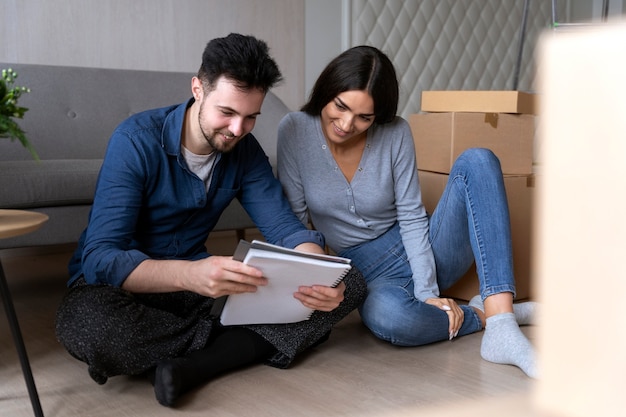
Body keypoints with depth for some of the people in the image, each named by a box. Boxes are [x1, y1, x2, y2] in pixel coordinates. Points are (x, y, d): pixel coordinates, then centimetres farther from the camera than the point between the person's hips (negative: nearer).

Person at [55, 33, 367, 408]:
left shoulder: (245, 151, -4)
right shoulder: (136, 141, -21)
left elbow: (286, 228, -7)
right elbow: (100, 259, -29)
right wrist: (190, 275, -48)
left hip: (196, 278, 5)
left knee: (351, 284, -10)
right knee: (89, 326, -42)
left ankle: (191, 365, -23)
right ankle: (241, 344, -17)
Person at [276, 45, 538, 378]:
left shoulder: (395, 133, -9)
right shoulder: (294, 130, -9)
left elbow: (412, 217, -8)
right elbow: (294, 218, -4)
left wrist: (428, 294, -16)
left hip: (421, 250, 2)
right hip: (369, 271, -2)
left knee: (476, 161, -24)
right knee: (385, 314, -42)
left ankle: (500, 318, -34)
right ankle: (482, 315, -11)